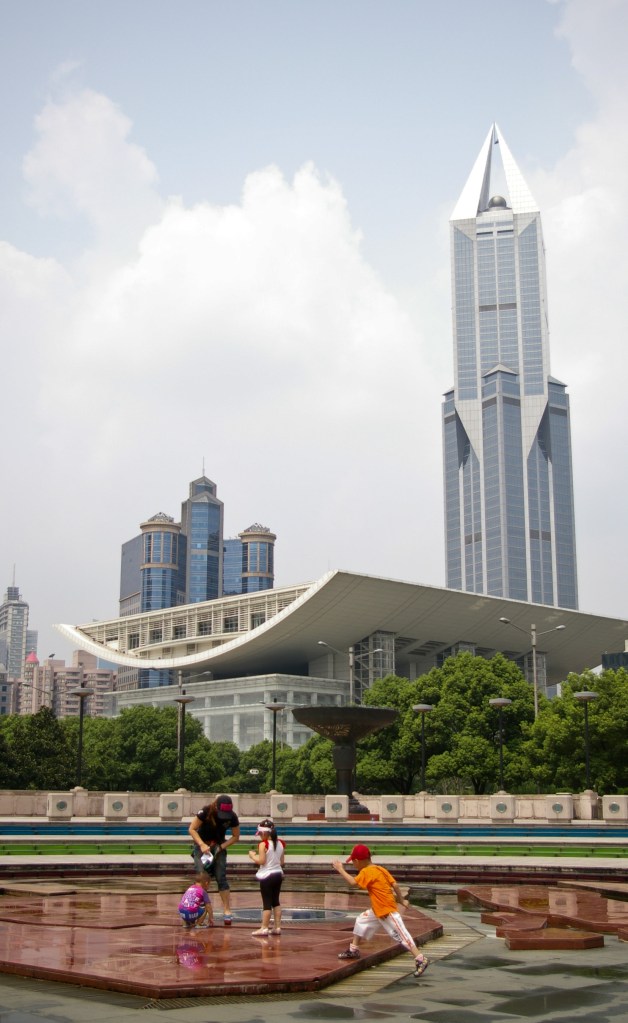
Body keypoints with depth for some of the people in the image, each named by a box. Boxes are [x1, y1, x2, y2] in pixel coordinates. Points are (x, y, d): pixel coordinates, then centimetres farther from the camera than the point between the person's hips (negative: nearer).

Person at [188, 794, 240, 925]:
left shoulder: (232, 817, -18)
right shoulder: (205, 812, -25)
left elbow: (236, 836, -5)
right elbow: (191, 829, -17)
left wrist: (221, 847, -17)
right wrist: (202, 844, -28)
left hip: (219, 846, 1)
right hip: (202, 844, -1)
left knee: (221, 877, -6)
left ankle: (227, 910, -3)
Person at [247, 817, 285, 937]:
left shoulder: (263, 844, -15)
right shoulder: (280, 843, 5)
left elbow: (261, 861, -18)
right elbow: (282, 862, 9)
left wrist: (252, 855, -3)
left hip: (267, 876, -7)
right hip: (278, 874, 7)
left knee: (267, 903, -4)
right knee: (276, 901, 14)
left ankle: (264, 928, -2)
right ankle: (277, 927, 16)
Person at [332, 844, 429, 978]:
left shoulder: (366, 872, -15)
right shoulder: (380, 869, 9)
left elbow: (354, 882, -25)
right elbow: (395, 885, 6)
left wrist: (340, 870, -15)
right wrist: (401, 900, 12)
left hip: (388, 911, -10)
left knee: (401, 935, -10)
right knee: (361, 920, 19)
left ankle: (421, 959, -10)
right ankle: (353, 950, 30)